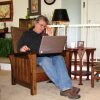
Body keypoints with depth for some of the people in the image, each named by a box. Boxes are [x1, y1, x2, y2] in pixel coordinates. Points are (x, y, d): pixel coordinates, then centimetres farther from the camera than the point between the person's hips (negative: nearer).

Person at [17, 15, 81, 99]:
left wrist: (50, 35, 8)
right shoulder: (27, 34, 16)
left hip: (50, 55, 3)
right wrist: (22, 49, -16)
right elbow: (19, 48, 8)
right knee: (45, 60, -39)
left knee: (59, 58, -32)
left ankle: (66, 88, -47)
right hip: (36, 57, -3)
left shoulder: (45, 34, 25)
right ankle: (65, 87, -45)